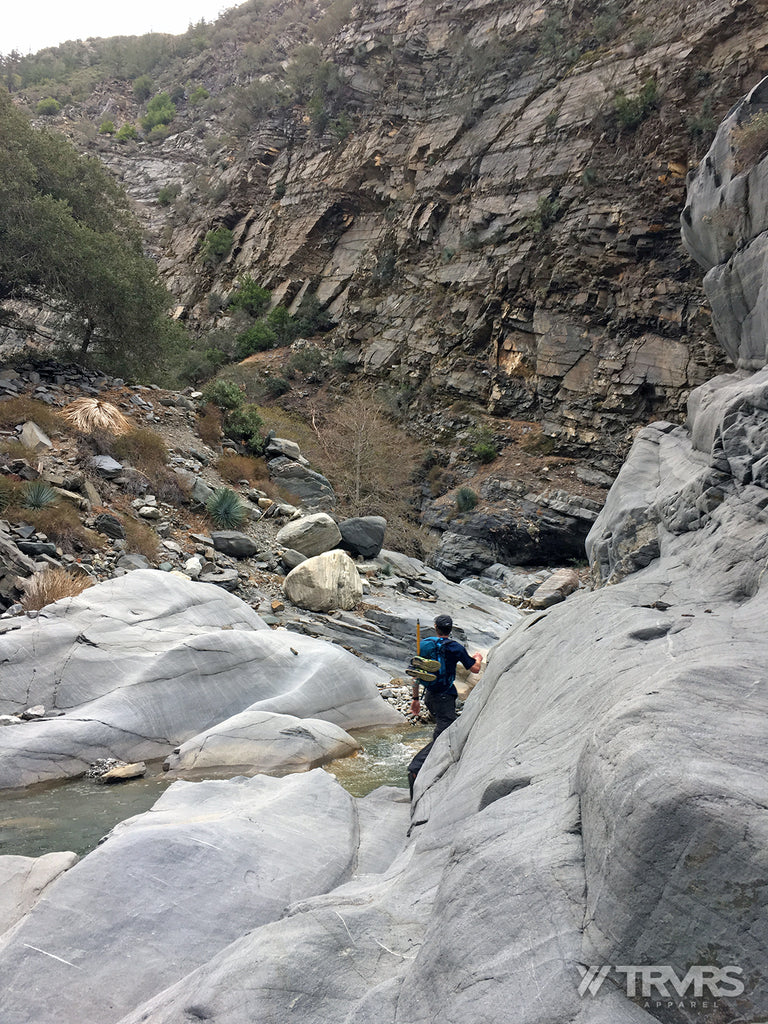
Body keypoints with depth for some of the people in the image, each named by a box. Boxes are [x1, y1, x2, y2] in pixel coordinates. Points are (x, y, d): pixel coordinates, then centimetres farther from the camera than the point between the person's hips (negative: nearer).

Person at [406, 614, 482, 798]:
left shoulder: (424, 644, 4)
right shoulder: (455, 648, -11)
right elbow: (475, 669, -2)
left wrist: (415, 698, 17)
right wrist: (478, 658, 21)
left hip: (429, 696, 7)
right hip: (444, 698, -7)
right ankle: (415, 770, -28)